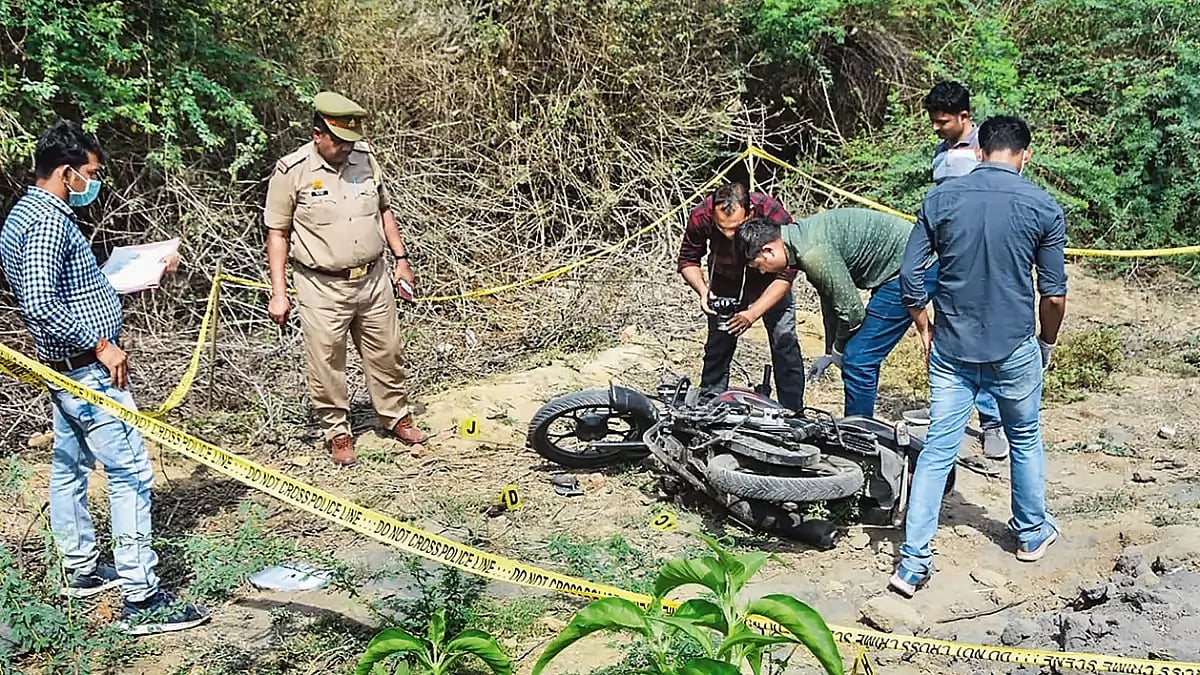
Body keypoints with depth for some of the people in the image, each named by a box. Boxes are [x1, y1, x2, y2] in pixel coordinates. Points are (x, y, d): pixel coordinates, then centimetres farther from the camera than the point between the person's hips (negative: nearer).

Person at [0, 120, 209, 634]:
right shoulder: (49, 222, -21)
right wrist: (100, 345, -23)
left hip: (65, 369, 11)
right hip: (87, 371, -11)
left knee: (69, 466, 18)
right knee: (131, 472, -10)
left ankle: (82, 570, 32)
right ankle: (142, 600, -9)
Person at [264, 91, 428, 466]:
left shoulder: (365, 158, 3)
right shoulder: (291, 172, -11)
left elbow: (384, 210, 16)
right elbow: (277, 234, -7)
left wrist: (401, 258, 11)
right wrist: (278, 293, -10)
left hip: (373, 279, 5)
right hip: (322, 288, -4)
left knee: (386, 354, 15)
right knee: (326, 364, 4)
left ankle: (396, 417, 34)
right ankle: (337, 431, 22)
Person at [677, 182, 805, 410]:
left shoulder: (775, 216, -37)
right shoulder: (701, 217, -31)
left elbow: (785, 275, -29)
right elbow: (687, 260, -13)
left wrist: (753, 313, -39)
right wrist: (703, 291, -33)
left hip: (768, 280, -2)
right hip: (725, 280, 2)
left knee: (785, 341, -9)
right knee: (718, 344, 1)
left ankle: (792, 414, -1)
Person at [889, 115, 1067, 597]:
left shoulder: (941, 199, -3)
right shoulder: (1043, 208, -7)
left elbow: (910, 276, -3)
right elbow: (1054, 294, -4)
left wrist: (925, 329, 12)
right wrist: (1048, 343, 13)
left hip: (951, 348, 1)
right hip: (1014, 349, -1)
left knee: (938, 449, 5)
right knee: (1025, 439, 22)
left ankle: (912, 563, 2)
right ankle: (1032, 533, 40)